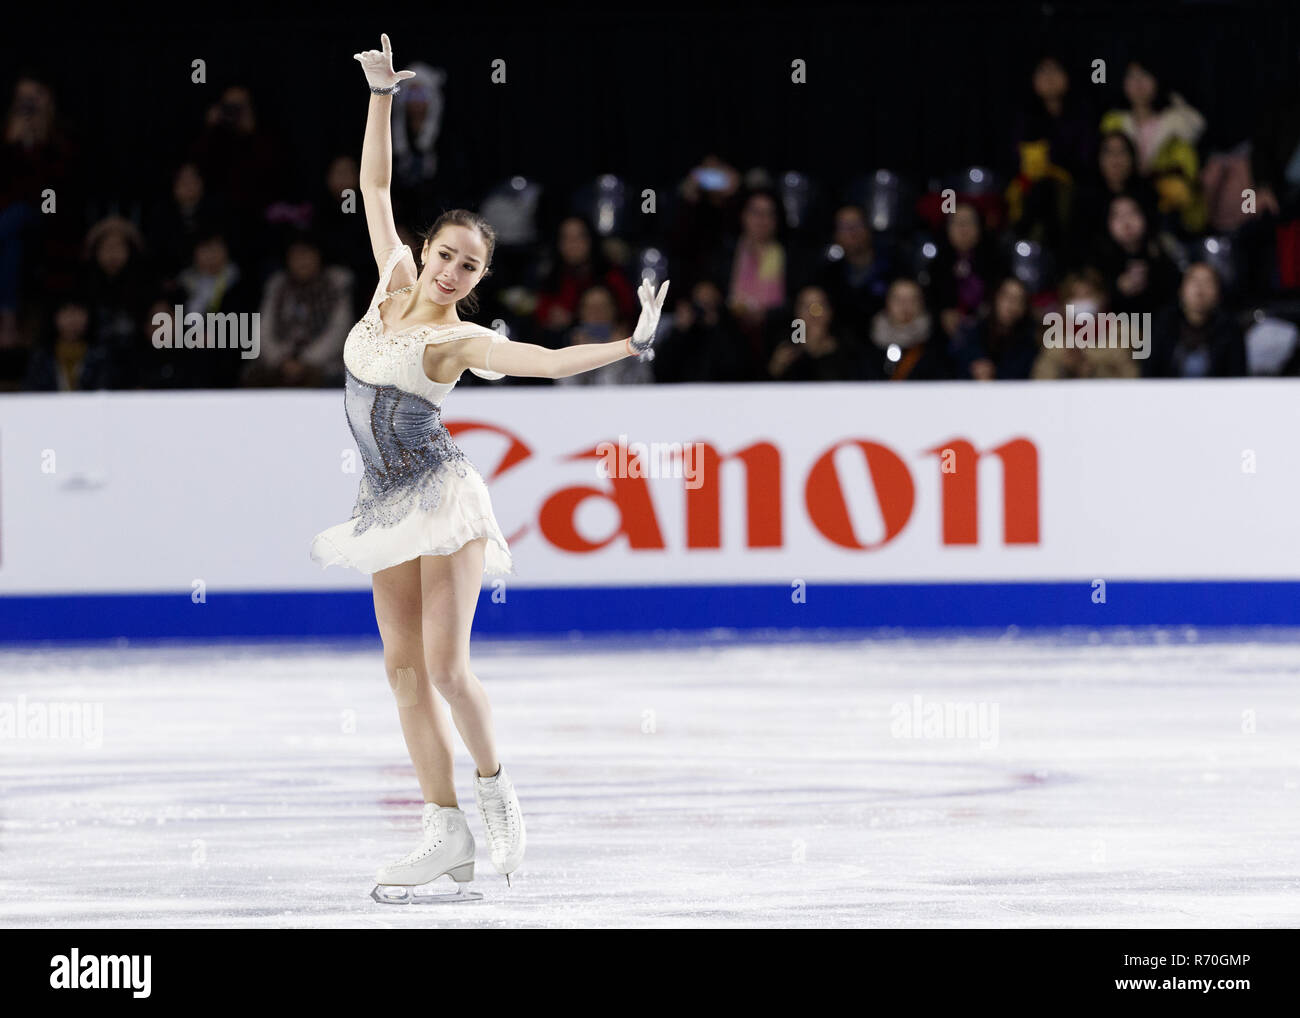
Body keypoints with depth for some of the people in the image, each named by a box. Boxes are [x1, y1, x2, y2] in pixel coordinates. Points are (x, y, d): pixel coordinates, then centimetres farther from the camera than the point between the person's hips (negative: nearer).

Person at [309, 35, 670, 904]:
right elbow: (376, 185, 10)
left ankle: (495, 785, 10)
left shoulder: (460, 341, -8)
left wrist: (632, 344, -33)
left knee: (445, 664, -13)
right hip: (388, 504, 6)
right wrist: (382, 95, 6)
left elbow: (550, 361, -21)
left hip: (441, 499, -6)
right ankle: (447, 832, 3)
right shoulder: (395, 280, 6)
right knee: (404, 666, 1)